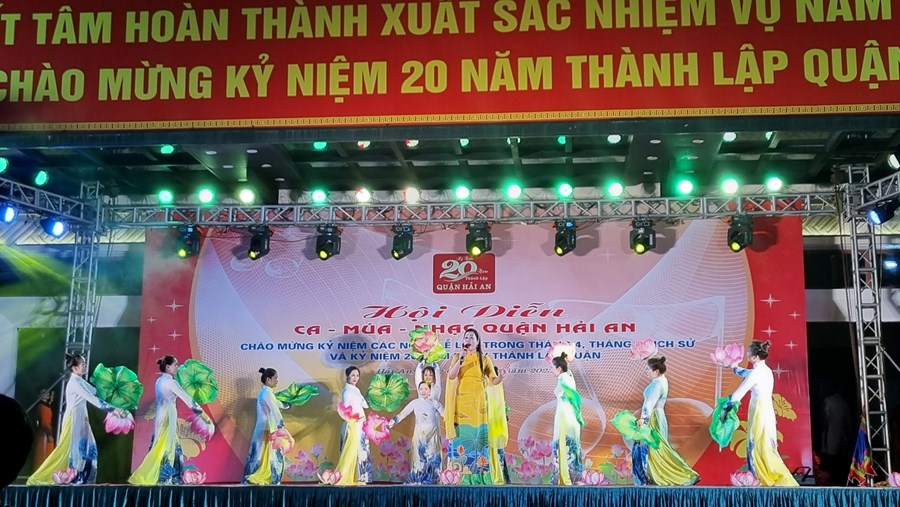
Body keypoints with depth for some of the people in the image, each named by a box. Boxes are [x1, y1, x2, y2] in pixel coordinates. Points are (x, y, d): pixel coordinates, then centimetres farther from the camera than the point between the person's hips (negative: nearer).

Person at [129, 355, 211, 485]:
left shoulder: (160, 380, 13)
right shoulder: (170, 381, -11)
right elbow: (184, 395, -9)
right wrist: (196, 407, 3)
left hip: (161, 415, 8)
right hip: (168, 415, -8)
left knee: (164, 445, 10)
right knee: (166, 446, -6)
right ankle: (163, 477, -5)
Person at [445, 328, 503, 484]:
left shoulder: (484, 359, 4)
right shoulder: (457, 357, 6)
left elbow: (493, 380, -2)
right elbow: (451, 376, -10)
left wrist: (501, 377, -25)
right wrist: (462, 358, -17)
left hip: (478, 402, 0)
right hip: (462, 402, 1)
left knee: (479, 436, -3)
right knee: (464, 437, -1)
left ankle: (481, 477, 1)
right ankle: (467, 478, 5)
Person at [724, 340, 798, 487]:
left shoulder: (756, 372, -17)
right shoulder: (765, 370, 9)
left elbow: (739, 393, -15)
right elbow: (746, 373, 31)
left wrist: (726, 408, -5)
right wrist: (733, 367, 46)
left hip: (760, 413, -9)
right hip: (766, 411, 9)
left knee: (759, 448, -3)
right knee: (764, 447, 12)